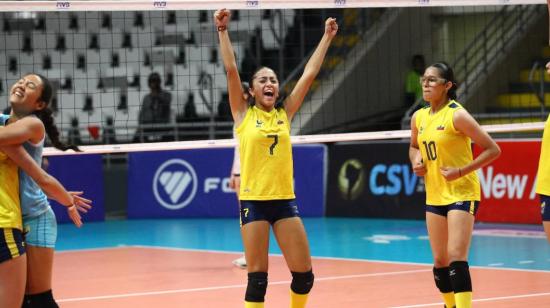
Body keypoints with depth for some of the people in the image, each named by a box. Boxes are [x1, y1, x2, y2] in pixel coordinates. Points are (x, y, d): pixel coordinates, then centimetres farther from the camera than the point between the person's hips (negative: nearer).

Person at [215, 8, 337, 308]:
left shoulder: (284, 113, 9)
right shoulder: (244, 113, 2)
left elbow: (309, 73, 10)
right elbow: (231, 69, -7)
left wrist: (327, 37, 11)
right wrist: (222, 30, -12)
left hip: (285, 200, 3)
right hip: (254, 201, -3)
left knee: (304, 274, 2)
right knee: (257, 277, -3)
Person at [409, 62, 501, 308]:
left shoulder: (457, 115, -15)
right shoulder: (419, 118, 5)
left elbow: (493, 150, -14)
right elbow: (414, 147, 26)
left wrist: (461, 171, -20)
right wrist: (416, 161, 3)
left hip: (462, 194, -7)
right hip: (434, 197, 7)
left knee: (456, 257, -18)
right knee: (440, 260, 12)